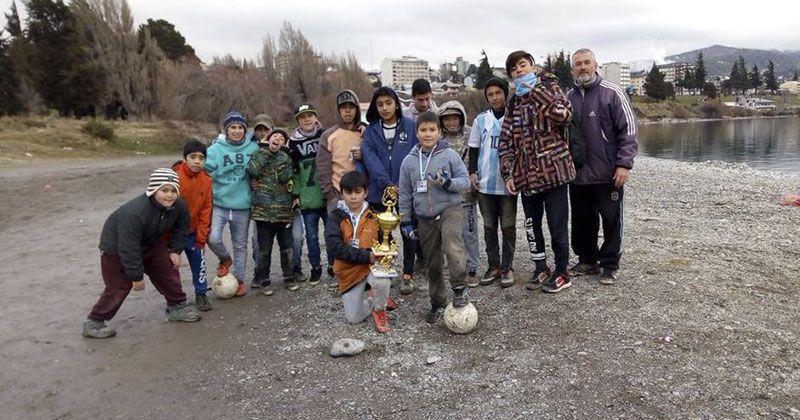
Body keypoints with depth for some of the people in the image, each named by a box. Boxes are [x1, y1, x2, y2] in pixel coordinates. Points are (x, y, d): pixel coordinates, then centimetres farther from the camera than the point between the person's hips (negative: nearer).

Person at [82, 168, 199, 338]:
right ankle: (93, 323, 7)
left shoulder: (178, 206, -17)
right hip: (116, 246, -7)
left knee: (168, 270, 4)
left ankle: (177, 307, 21)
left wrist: (175, 250, -1)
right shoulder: (134, 212, -38)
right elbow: (128, 248, -32)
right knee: (119, 286, -8)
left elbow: (181, 228, 7)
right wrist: (136, 276, -25)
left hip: (150, 243, 7)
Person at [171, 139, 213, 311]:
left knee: (199, 260, 7)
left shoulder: (206, 180, -5)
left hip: (193, 232, 3)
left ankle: (201, 294, 24)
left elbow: (206, 209, -1)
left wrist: (201, 236, -3)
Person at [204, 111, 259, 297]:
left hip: (242, 206, 1)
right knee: (213, 238, -17)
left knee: (240, 245, 11)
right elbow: (204, 171, -4)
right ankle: (225, 259, 16)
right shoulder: (215, 149, -4)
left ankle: (239, 279, 29)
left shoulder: (253, 148, 1)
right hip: (220, 204, -1)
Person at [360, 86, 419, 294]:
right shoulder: (370, 131, 6)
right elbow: (370, 159, -8)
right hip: (379, 192, 2)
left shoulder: (410, 126, 1)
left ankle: (408, 274, 20)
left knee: (409, 232, 7)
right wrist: (387, 183, -22)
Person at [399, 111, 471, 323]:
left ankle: (459, 288, -8)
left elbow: (465, 181, -3)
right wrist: (405, 221, 7)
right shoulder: (409, 161, 3)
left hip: (450, 209, -3)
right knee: (432, 263, 10)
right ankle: (438, 303, 25)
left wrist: (449, 183, -23)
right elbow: (405, 193, 9)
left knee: (452, 246, -29)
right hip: (425, 218, 3)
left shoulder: (449, 154, -4)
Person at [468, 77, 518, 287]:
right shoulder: (480, 120, 7)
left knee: (508, 226, 3)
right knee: (489, 226, 9)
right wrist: (472, 172, 1)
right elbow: (474, 148, 13)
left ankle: (507, 267, 14)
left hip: (508, 183, -2)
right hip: (485, 183, 2)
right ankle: (493, 266, 19)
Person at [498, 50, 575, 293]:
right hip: (526, 175, 5)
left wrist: (536, 89, -19)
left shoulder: (550, 89, 1)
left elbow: (564, 115, -20)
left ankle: (561, 273, 17)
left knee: (557, 225, 2)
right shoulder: (513, 104, 12)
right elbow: (505, 141, 10)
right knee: (531, 225, 13)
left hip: (553, 170, -5)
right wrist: (508, 173, 1)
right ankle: (541, 269, 29)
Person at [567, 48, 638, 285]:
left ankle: (610, 265, 17)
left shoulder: (611, 93, -4)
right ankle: (587, 261, 27)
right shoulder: (568, 97, 10)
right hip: (577, 174, 4)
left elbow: (628, 129, -6)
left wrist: (624, 164, -13)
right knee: (582, 221, 12)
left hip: (608, 174, -4)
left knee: (611, 221, 4)